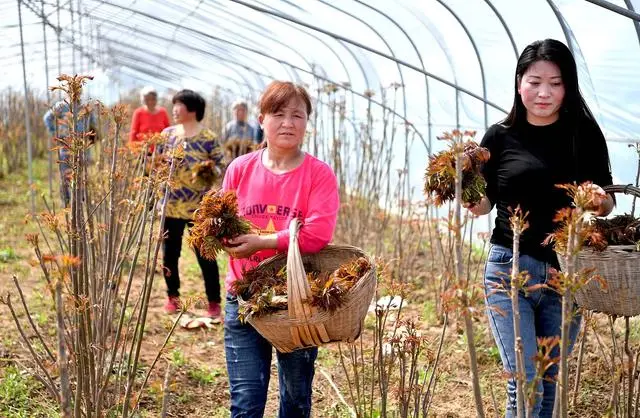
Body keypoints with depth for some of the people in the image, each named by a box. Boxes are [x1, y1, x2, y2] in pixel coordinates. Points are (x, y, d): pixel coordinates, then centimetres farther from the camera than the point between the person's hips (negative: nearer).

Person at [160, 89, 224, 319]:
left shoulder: (208, 138, -7)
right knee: (170, 253, 12)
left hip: (199, 207, -4)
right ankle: (173, 296, 30)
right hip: (170, 205, 4)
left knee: (205, 255, 0)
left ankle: (214, 301, 13)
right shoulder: (167, 134, 5)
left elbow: (219, 167, -5)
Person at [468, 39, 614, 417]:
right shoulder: (500, 137, 0)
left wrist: (601, 201, -17)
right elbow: (483, 205, 8)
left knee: (549, 381, 13)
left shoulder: (584, 134, 1)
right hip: (510, 268, -1)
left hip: (567, 273, 1)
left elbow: (607, 205, 6)